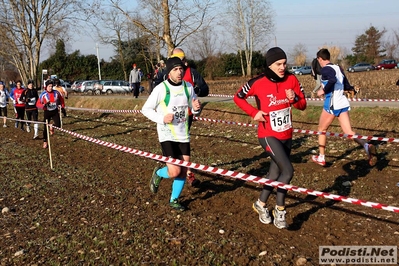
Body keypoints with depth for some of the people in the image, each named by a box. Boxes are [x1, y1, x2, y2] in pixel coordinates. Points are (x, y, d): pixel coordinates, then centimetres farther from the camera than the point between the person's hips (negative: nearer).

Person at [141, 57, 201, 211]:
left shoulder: (188, 87, 1)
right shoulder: (161, 89, -13)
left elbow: (193, 108, 13)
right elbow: (146, 109, -5)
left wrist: (196, 108, -12)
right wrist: (162, 118, -21)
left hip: (183, 135, 5)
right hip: (167, 135, -5)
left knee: (183, 171, 6)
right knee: (175, 172, -14)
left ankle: (174, 200, 27)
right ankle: (158, 173, 21)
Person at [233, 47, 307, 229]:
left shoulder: (291, 79, -3)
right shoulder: (258, 83, -14)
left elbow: (303, 105, 3)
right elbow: (238, 97, 0)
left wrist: (294, 99, -19)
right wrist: (254, 112, -12)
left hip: (286, 135, 5)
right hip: (268, 136, -5)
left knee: (275, 173, 15)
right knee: (288, 171, -17)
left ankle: (261, 204, 36)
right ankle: (280, 210, 5)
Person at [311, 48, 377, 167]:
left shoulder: (325, 69, -10)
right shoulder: (338, 68, 13)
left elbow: (332, 79, -30)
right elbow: (347, 85, 15)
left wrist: (324, 91, -17)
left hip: (332, 104, -7)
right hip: (343, 103, 7)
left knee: (321, 130, 13)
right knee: (349, 132, 3)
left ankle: (321, 158, 22)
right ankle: (367, 146, -23)